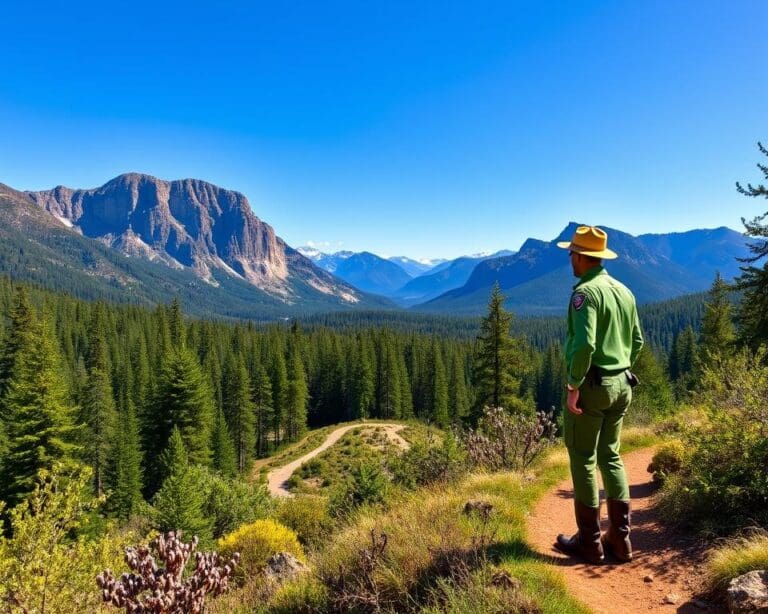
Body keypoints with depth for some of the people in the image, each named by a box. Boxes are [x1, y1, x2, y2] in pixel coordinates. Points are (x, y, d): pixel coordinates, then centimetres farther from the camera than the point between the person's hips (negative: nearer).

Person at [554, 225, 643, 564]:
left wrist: (573, 386, -20)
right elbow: (636, 341, 17)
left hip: (590, 386, -8)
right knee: (610, 457, 16)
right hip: (621, 385, 8)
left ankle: (589, 541, 12)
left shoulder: (585, 291, -15)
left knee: (583, 460, 3)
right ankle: (620, 538, 20)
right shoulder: (624, 291, 11)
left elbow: (584, 344, -26)